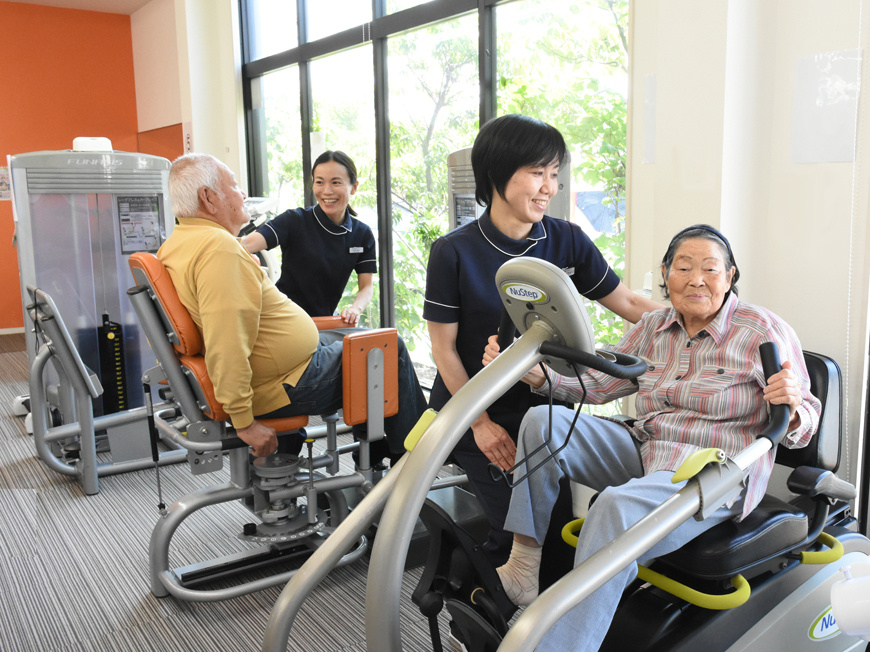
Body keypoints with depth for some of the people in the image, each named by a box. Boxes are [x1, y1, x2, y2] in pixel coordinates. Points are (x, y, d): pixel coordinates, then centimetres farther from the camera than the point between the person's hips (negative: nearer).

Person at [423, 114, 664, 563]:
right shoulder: (454, 252, -13)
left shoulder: (567, 241, -3)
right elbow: (444, 348, -9)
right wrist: (481, 423, -11)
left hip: (543, 408, 4)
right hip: (476, 416, -4)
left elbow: (627, 303, 4)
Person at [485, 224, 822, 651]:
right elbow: (597, 385, 10)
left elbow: (799, 430, -3)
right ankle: (522, 570, -13)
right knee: (543, 421, -12)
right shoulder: (652, 329, 10)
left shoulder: (765, 331, -4)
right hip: (643, 454, 6)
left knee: (617, 508, -36)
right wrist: (534, 373, -5)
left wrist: (790, 407, -28)